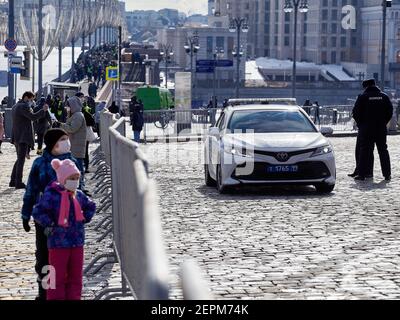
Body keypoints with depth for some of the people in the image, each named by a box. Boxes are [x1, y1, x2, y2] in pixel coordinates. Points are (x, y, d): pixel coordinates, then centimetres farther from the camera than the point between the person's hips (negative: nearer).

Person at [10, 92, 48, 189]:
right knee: (21, 160, -7)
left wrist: (30, 112, 16)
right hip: (24, 137, -10)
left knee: (19, 159, 17)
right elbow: (33, 117, -23)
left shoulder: (15, 107, 18)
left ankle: (13, 181, 16)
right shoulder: (24, 106, -14)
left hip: (17, 137, 10)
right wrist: (43, 110, -16)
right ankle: (18, 183, -6)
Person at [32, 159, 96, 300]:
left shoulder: (79, 195, 7)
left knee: (76, 275, 10)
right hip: (58, 242, -6)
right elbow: (37, 212, -13)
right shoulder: (51, 194, -12)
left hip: (77, 242, 6)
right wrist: (49, 225, -14)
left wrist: (85, 219, 13)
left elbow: (91, 206, 26)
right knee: (58, 276, 0)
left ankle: (74, 297, 19)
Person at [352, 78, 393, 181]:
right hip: (381, 128, 3)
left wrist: (360, 124, 7)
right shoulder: (384, 96, 3)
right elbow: (390, 111, 5)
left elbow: (356, 113, -6)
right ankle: (387, 175, 7)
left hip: (366, 129, -3)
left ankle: (362, 174, -1)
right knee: (383, 151, 9)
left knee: (365, 151, 2)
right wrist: (384, 122, 11)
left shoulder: (363, 97, -6)